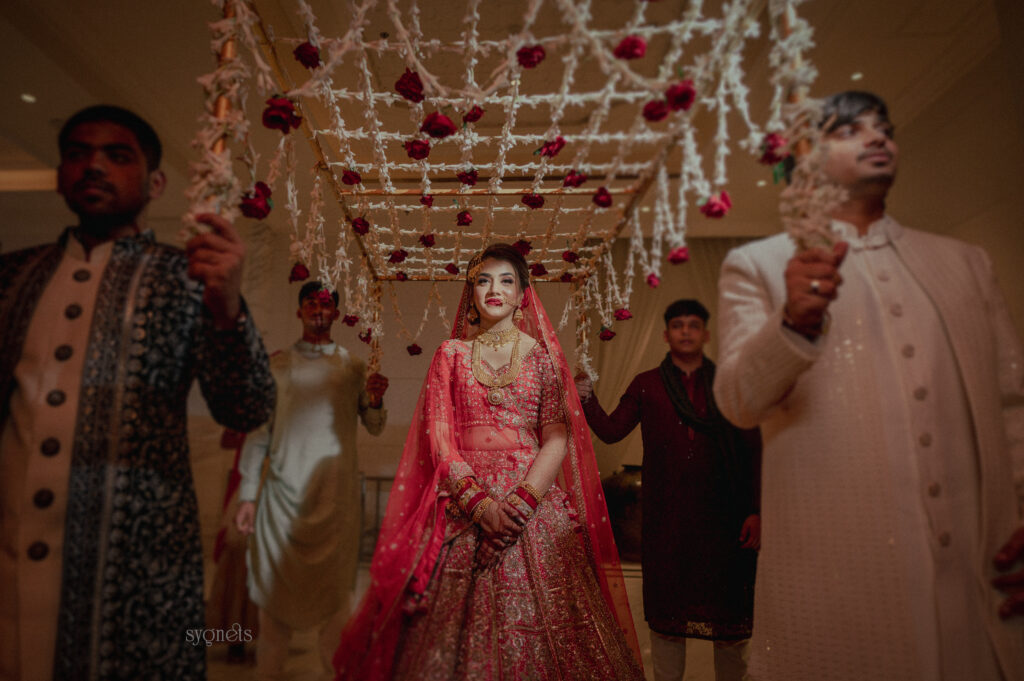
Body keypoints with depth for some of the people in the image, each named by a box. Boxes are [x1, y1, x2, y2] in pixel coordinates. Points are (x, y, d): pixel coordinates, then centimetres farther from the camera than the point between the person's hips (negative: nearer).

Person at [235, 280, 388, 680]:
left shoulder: (352, 367, 8)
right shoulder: (277, 365, 7)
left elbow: (374, 428, 10)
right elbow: (258, 431, 7)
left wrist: (376, 400, -12)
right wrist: (247, 495, 2)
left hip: (336, 496, 0)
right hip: (283, 493, 0)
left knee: (335, 592, 6)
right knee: (274, 591, 4)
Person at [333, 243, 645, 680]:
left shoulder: (541, 354, 6)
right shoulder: (451, 353, 9)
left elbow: (557, 439, -1)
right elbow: (439, 437, 1)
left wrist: (520, 501, -15)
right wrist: (480, 503, -12)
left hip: (533, 503, 0)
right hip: (462, 506, 1)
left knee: (535, 622, -1)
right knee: (456, 628, 2)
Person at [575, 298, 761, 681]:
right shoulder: (647, 385, 9)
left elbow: (753, 450, 5)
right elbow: (610, 431, 1)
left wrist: (756, 510, -2)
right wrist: (585, 393, -12)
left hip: (722, 514, 0)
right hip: (666, 516, 0)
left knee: (730, 611, 8)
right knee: (667, 608, 10)